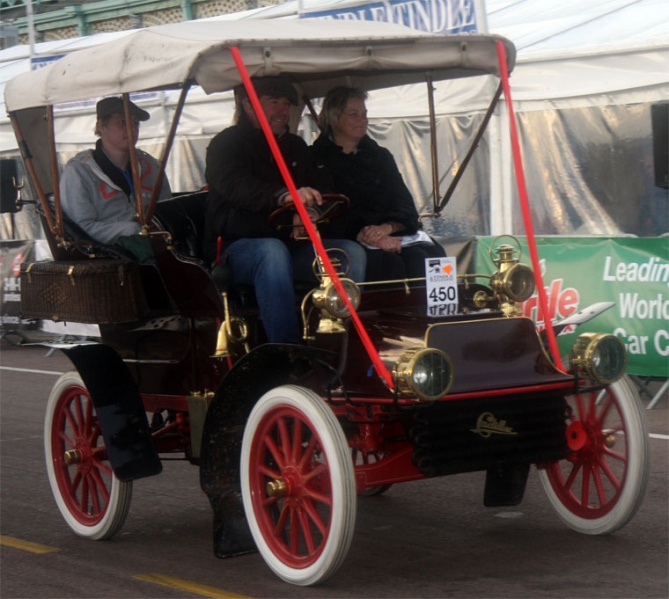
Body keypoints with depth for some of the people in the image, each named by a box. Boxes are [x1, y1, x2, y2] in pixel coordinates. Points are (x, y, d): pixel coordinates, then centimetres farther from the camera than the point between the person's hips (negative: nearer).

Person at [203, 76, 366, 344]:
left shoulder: (295, 146, 21)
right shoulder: (226, 144, -1)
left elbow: (322, 187, 14)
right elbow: (238, 188, -22)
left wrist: (309, 210, -12)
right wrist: (284, 196, -41)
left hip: (292, 245, 6)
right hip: (237, 247, -6)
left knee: (351, 251, -17)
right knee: (273, 251, -38)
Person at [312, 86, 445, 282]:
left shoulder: (381, 156, 24)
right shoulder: (316, 159, 8)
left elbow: (405, 207, 12)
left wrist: (387, 228, -11)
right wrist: (359, 235, -19)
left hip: (394, 234, 4)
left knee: (432, 254, -28)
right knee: (389, 262, -35)